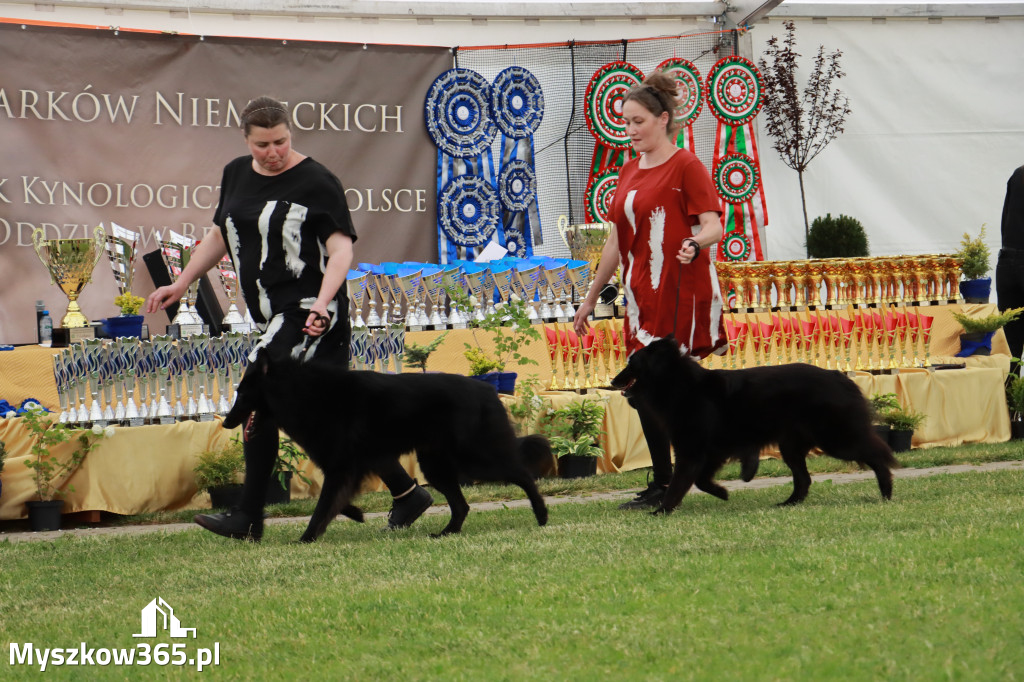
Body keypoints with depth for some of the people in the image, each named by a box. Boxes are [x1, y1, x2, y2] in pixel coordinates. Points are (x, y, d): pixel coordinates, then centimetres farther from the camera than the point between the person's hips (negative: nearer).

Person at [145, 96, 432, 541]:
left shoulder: (316, 182, -8)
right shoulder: (236, 174, 13)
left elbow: (341, 246, -14)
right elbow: (221, 235, 25)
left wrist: (321, 303, -27)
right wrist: (180, 284, 22)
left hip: (309, 312, -8)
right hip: (273, 315, 8)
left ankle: (249, 518, -11)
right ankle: (406, 494, 13)